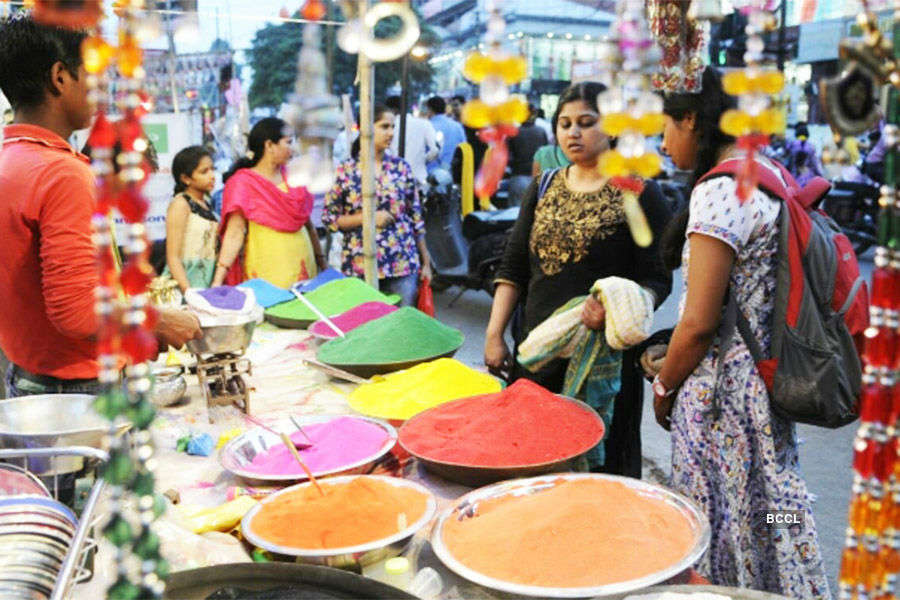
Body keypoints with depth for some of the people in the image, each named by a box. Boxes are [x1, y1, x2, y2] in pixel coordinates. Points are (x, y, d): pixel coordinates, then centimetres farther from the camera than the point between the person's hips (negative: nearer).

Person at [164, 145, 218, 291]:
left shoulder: (206, 203, 14)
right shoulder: (180, 204, -6)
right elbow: (172, 257, -12)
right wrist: (189, 293, -21)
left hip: (208, 283, 6)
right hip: (185, 280, -6)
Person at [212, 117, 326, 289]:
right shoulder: (243, 183, -5)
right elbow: (235, 233, -11)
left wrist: (321, 259, 19)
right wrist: (219, 278, -20)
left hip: (303, 267, 5)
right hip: (267, 273, -5)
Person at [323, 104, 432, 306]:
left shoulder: (401, 167, 6)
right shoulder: (346, 171, -2)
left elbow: (416, 215, 10)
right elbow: (329, 218, 0)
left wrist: (425, 261, 10)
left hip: (403, 265, 2)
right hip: (360, 266, -2)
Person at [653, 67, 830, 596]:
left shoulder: (720, 191, -20)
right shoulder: (770, 174, 10)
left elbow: (699, 323, -22)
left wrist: (664, 387, -5)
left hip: (724, 388, -9)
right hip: (768, 374, 9)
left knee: (724, 527, 5)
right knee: (765, 512, 20)